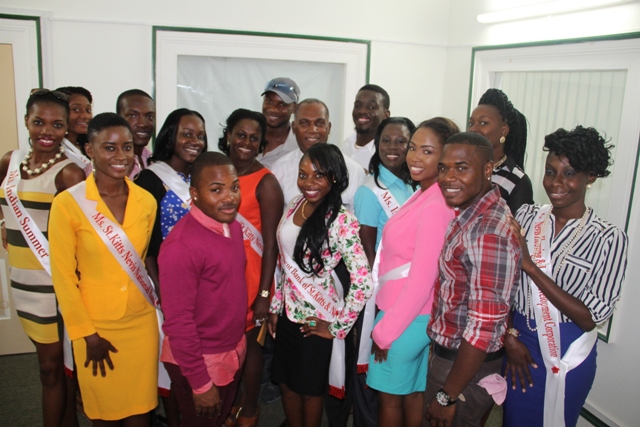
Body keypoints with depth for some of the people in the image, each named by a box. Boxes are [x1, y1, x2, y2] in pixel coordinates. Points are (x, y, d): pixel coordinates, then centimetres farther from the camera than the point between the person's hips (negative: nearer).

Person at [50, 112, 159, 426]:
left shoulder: (146, 201, -2)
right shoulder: (68, 203, -14)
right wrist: (85, 333, -8)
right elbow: (63, 275, -9)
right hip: (95, 326, -2)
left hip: (141, 322, 3)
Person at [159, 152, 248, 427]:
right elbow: (177, 322, -23)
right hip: (199, 361, -7)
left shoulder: (233, 226, -2)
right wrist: (200, 383, -18)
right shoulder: (182, 245, -27)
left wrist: (236, 345, 11)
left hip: (233, 351, 7)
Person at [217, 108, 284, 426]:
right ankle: (230, 399, 39)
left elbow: (270, 243, -12)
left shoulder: (265, 182, -11)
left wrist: (264, 294, -14)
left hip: (250, 277, -4)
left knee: (249, 342, 11)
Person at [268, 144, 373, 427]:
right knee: (286, 383, 20)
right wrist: (276, 306, 10)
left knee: (309, 388, 15)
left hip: (316, 320, -6)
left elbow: (362, 282, -25)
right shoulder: (296, 204, -1)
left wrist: (338, 327, -16)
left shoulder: (341, 220, -22)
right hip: (288, 312, 6)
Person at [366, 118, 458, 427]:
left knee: (390, 398, 11)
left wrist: (385, 330, -14)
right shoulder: (424, 195, 5)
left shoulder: (435, 206, -23)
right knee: (413, 393, 21)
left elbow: (421, 280, -23)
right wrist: (388, 323, 8)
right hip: (417, 317, 8)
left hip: (407, 318, -8)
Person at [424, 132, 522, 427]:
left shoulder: (489, 234, -28)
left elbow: (483, 327, -27)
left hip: (469, 364, -8)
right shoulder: (471, 212, 1)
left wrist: (448, 395, -20)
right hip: (448, 351, 8)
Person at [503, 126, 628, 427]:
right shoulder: (527, 216, -6)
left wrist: (530, 266, -24)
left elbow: (589, 318, -19)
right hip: (520, 345, 3)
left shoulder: (609, 239, -15)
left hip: (568, 356, -2)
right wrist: (510, 337, -10)